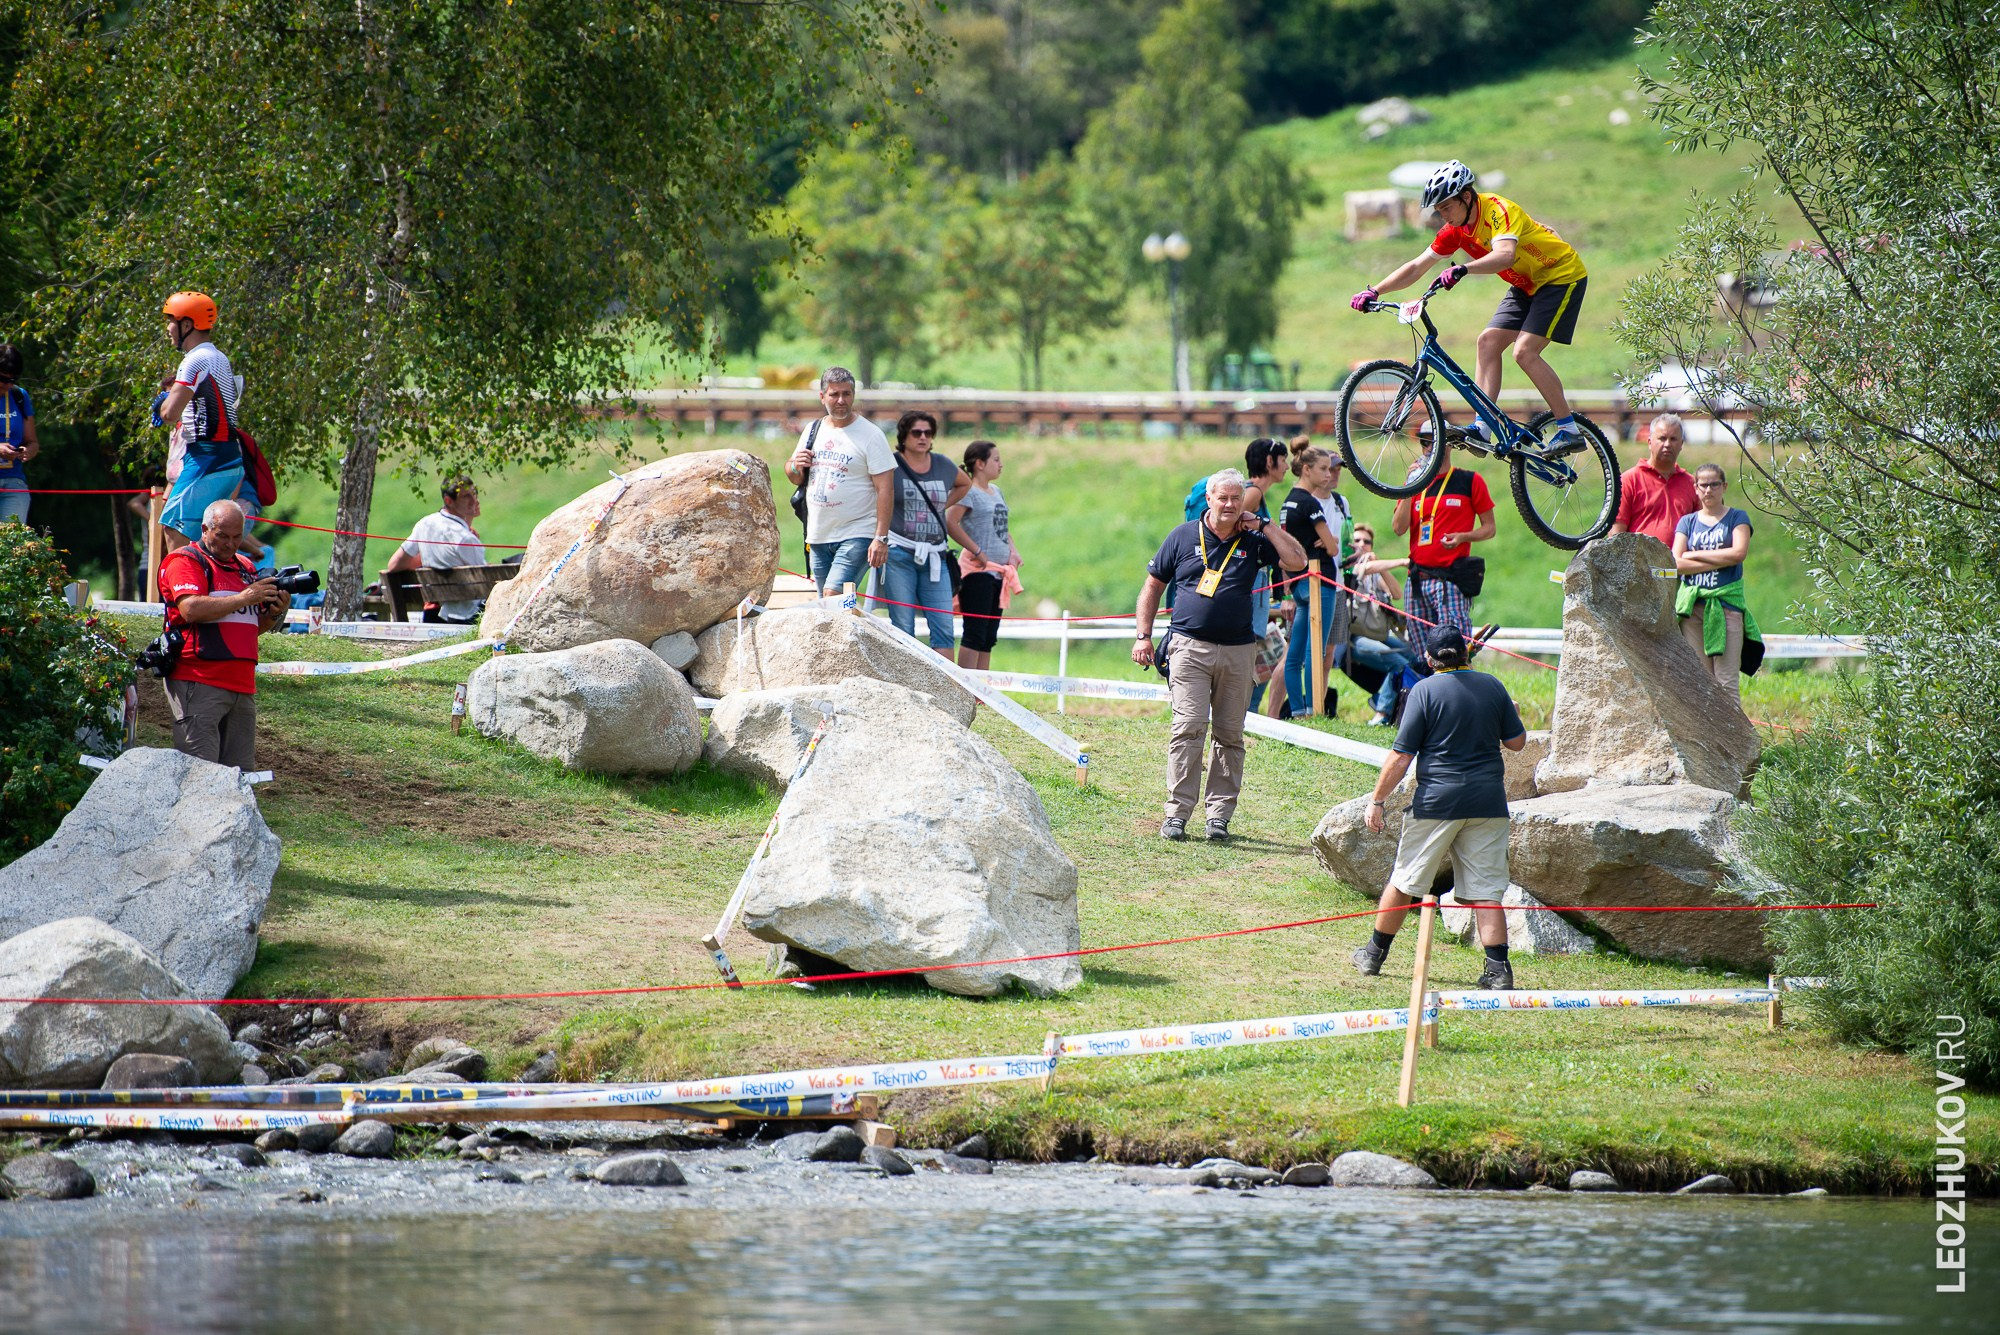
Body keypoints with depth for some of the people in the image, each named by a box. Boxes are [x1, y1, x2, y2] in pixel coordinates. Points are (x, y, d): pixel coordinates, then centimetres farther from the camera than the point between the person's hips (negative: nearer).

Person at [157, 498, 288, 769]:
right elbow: (191, 609, -17)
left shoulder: (245, 568, 22)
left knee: (242, 773, 4)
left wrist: (274, 614, 5)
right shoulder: (185, 561, 0)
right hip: (199, 684, -7)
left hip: (242, 684, 7)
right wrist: (244, 598, -14)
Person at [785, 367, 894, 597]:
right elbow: (795, 479, 23)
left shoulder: (870, 435, -6)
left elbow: (884, 489, -11)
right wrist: (795, 467, -2)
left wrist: (881, 538, -18)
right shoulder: (813, 431, 12)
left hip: (856, 535, -6)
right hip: (818, 535, 6)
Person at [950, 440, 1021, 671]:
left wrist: (1013, 550, 8)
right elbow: (950, 522, -21)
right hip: (978, 571, -9)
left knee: (989, 637, 9)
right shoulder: (968, 492, -9)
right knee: (975, 634, -11)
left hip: (999, 571, 9)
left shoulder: (995, 491, 17)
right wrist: (978, 552, -19)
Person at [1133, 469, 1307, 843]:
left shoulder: (1253, 542, 9)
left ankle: (1219, 815, 8)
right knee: (1189, 728, -12)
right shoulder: (1183, 536, 7)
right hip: (1190, 645, -2)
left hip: (1237, 650, 2)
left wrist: (1264, 527, 0)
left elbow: (1297, 561, 0)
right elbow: (1153, 586, 13)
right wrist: (1144, 636, 6)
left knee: (1230, 736, 3)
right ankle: (1177, 812, -11)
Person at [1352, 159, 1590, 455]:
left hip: (1562, 276, -8)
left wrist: (1463, 270, -60)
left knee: (1524, 352, -19)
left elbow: (1504, 255, -46)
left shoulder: (1499, 211, -27)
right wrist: (1374, 292, -9)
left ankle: (1569, 431, -12)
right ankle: (1482, 428, -10)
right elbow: (1417, 266, 1)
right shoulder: (1457, 229, -3)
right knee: (1488, 341, -6)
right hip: (1527, 284, 8)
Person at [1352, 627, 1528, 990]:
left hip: (1438, 801, -3)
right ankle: (1499, 970, -6)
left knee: (1403, 880, 12)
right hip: (1487, 803, 3)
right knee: (1486, 889, 3)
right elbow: (1517, 741, 12)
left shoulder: (1425, 691, -6)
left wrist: (1377, 801, 0)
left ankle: (1374, 954, 24)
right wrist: (1506, 716, 33)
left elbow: (1401, 756, -8)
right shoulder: (1492, 687, 4)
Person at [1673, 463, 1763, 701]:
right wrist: (1719, 561, -8)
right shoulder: (1687, 522, 13)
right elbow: (1678, 563, 0)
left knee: (1726, 681, -8)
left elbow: (1739, 553, -9)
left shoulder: (1736, 518, 8)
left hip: (1726, 602, -2)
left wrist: (1696, 555, -3)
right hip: (1693, 605, 2)